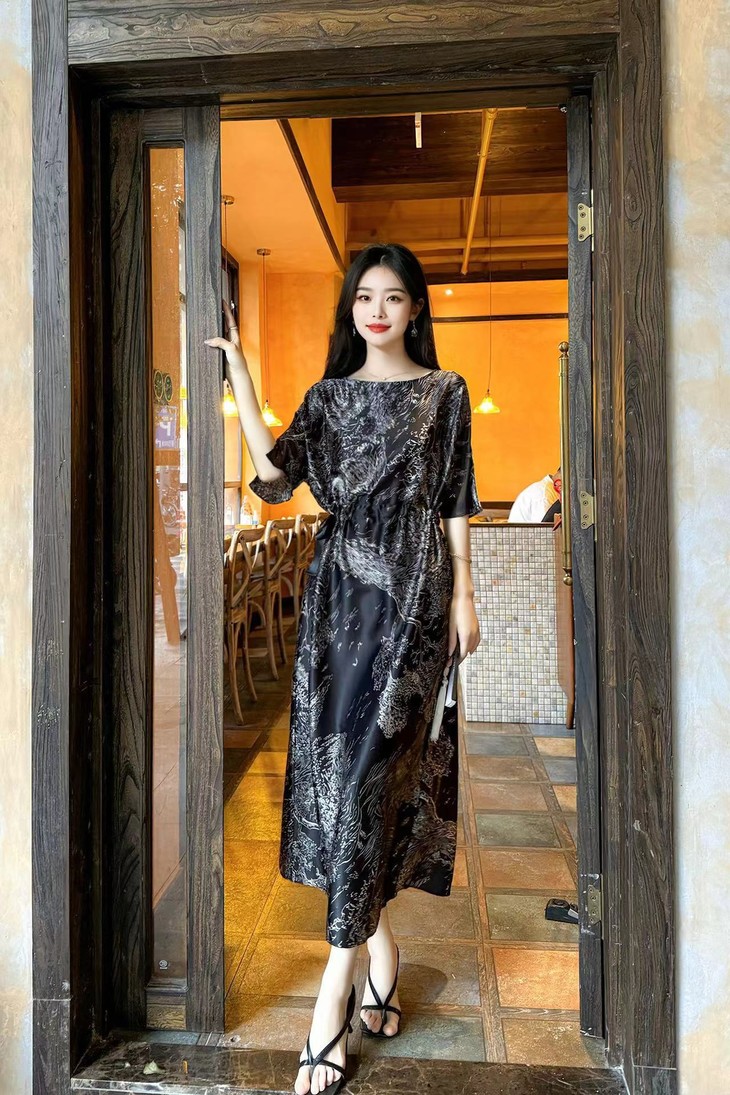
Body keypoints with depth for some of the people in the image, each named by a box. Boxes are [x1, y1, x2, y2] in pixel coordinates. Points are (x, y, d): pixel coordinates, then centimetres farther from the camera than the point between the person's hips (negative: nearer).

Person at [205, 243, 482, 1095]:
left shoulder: (445, 392, 8)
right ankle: (379, 939, 23)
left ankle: (336, 986, 0)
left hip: (412, 590, -3)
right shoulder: (328, 396, 14)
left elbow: (455, 502, 4)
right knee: (339, 760, 4)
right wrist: (238, 376, -4)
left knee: (372, 763, -9)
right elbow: (275, 475, -1)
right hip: (339, 589, 4)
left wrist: (463, 595, -3)